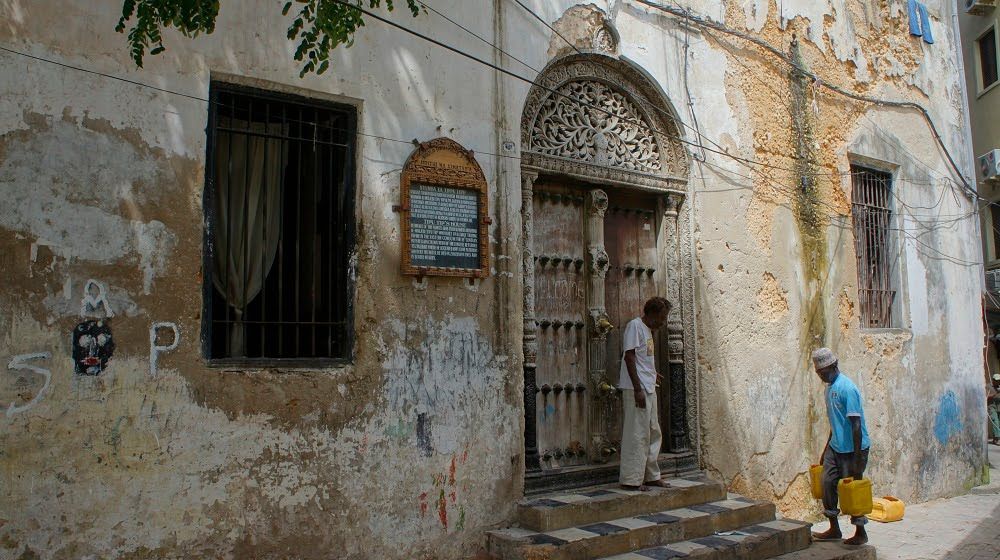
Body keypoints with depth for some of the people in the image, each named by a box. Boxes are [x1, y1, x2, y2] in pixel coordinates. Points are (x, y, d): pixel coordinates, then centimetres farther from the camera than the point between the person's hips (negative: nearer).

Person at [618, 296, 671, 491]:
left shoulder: (648, 329, 18)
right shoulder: (634, 325, -11)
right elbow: (629, 356, -17)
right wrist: (638, 389, -21)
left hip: (649, 389, 10)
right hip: (636, 389, -10)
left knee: (653, 433, 14)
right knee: (637, 434, -7)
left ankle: (650, 475, 22)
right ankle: (631, 479, 0)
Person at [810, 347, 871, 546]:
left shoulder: (847, 388, -20)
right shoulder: (830, 388, 9)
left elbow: (856, 424, -21)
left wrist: (857, 459, -22)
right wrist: (826, 449, 22)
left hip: (852, 449, -8)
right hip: (835, 447, 9)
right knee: (828, 484, 8)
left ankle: (860, 533, 18)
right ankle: (834, 529, 21)